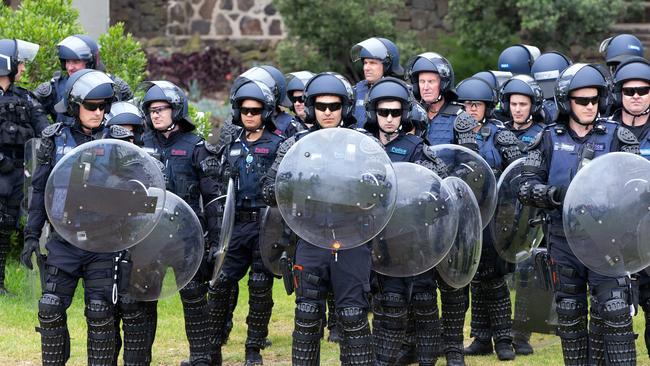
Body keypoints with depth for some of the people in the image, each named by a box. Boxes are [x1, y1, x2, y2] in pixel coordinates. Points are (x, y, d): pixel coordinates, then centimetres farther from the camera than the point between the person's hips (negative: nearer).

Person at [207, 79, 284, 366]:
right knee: (220, 283, -1)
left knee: (260, 288, 1)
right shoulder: (232, 145, 13)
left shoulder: (277, 145, 0)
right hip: (235, 224, 4)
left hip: (264, 224, -4)